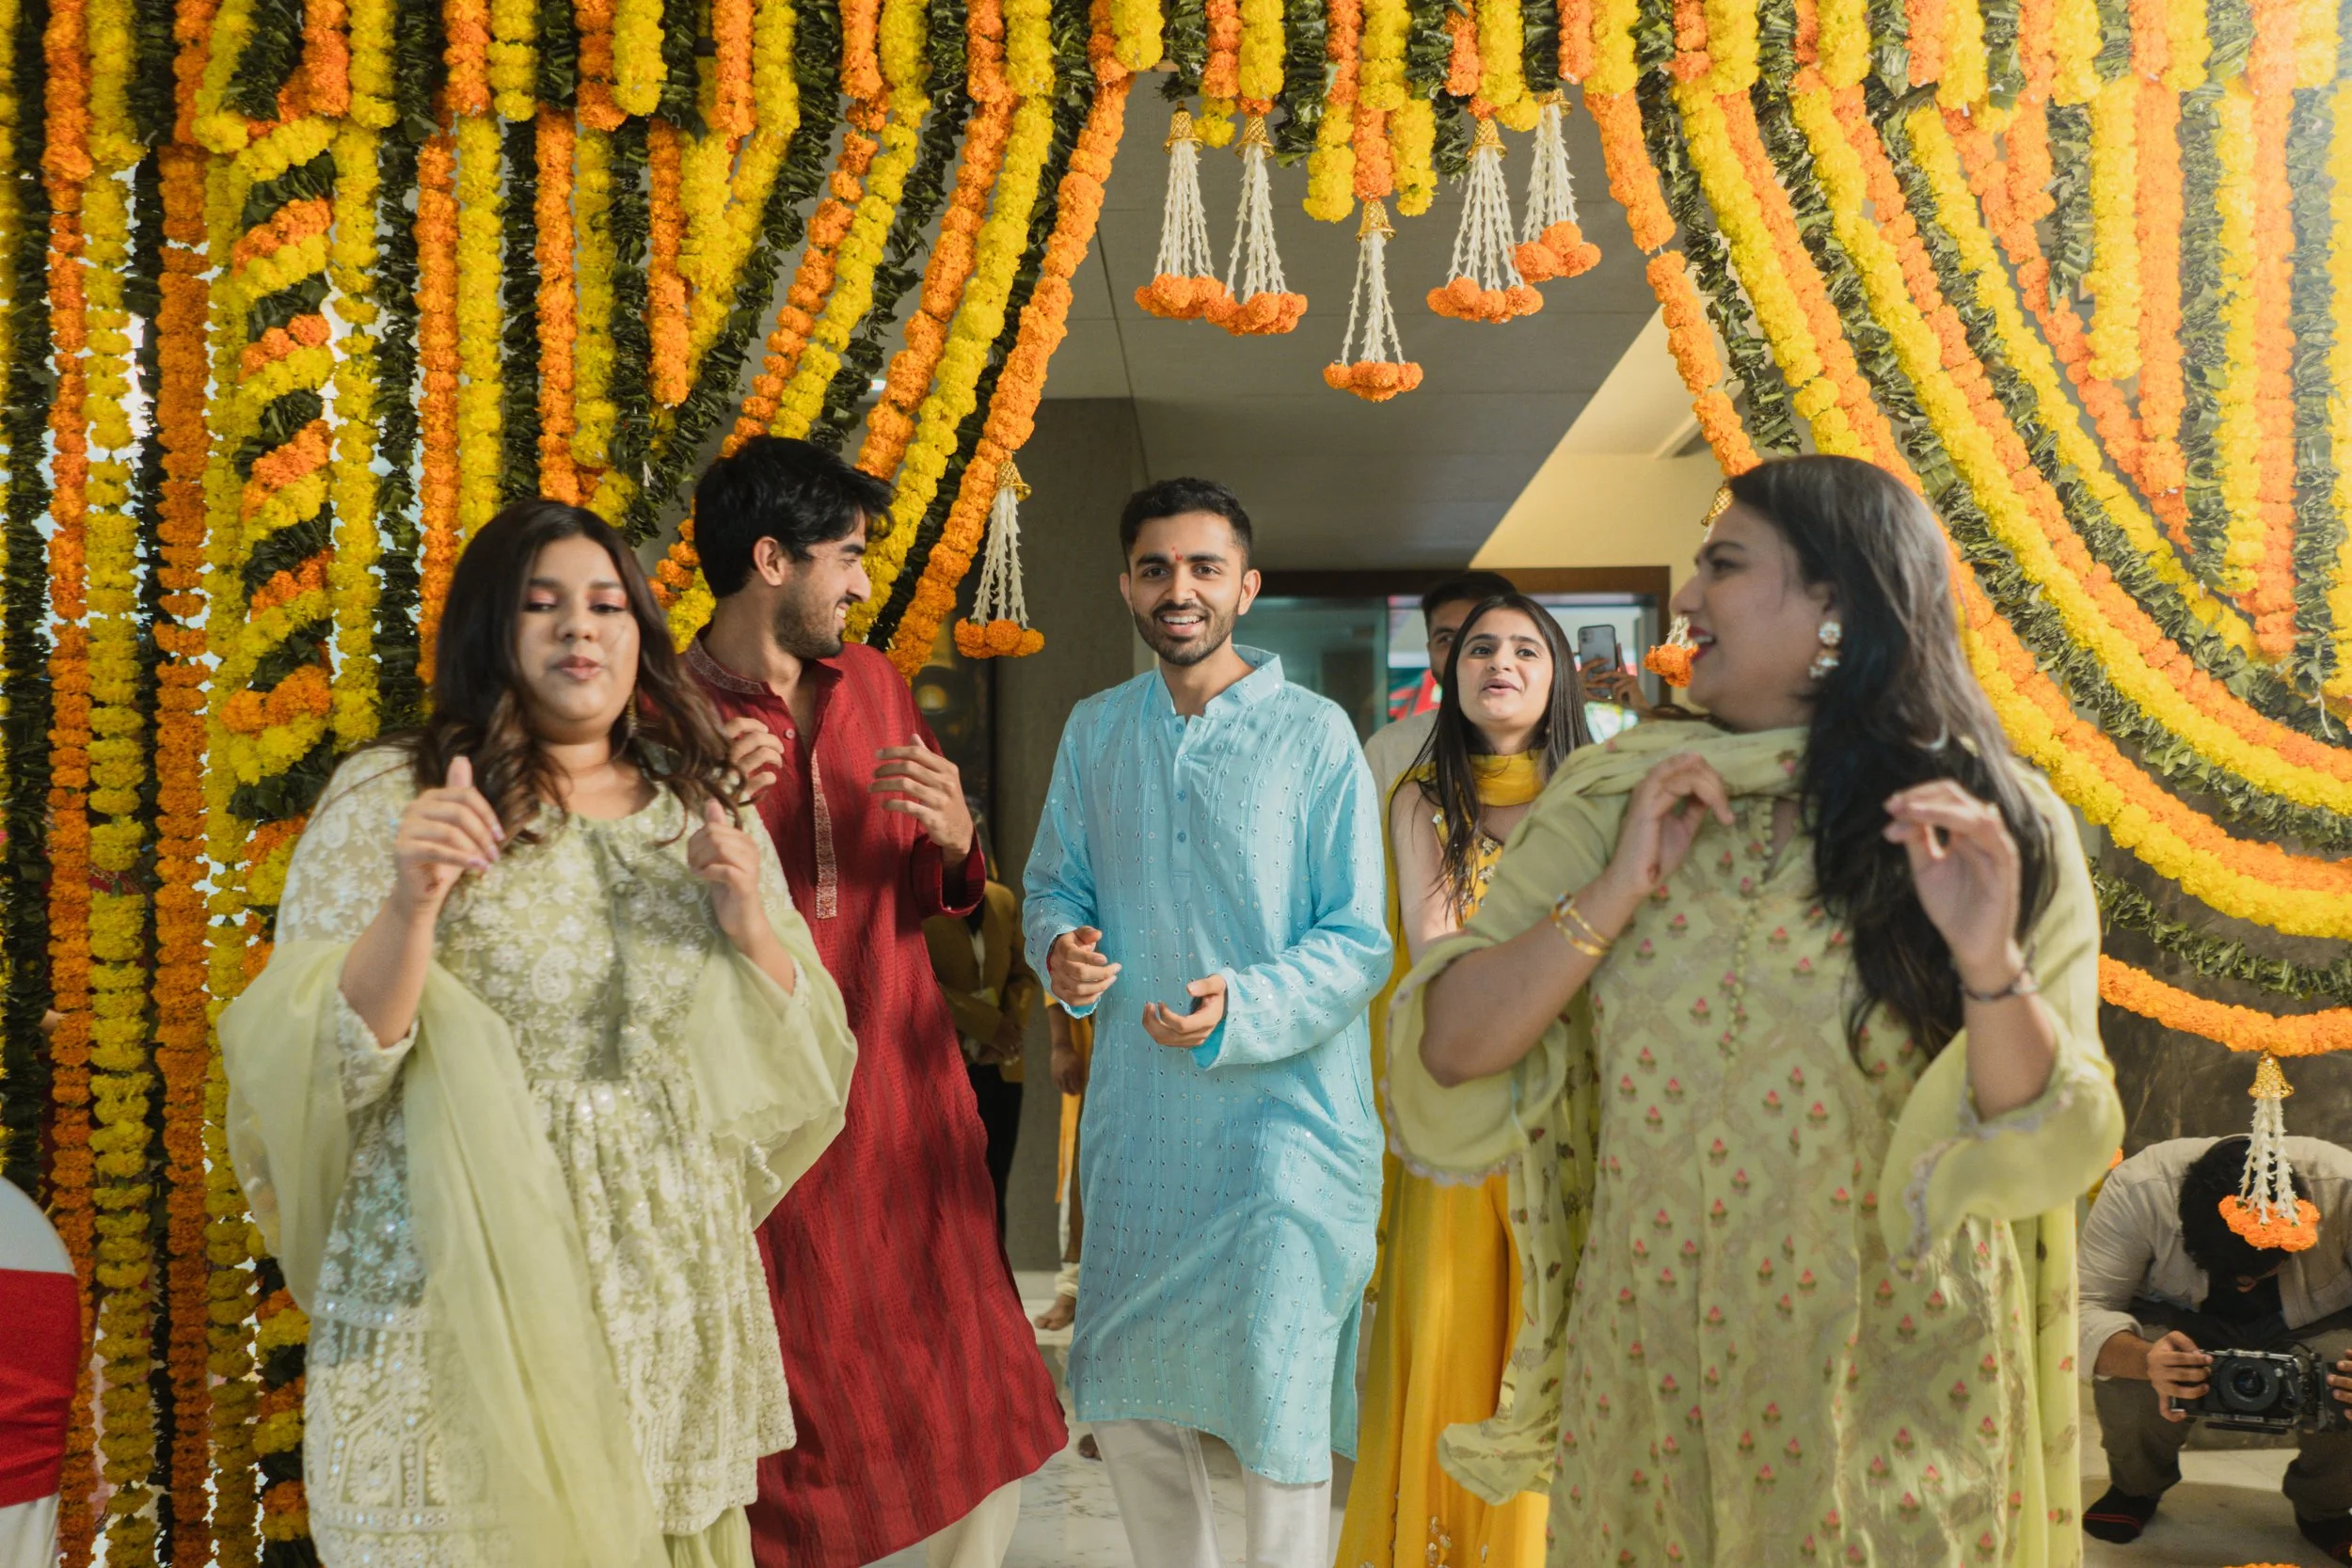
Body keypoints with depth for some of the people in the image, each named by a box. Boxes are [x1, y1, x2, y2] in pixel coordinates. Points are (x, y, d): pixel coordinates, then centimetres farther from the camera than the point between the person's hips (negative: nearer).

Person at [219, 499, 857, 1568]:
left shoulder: (700, 810, 7)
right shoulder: (387, 798, -3)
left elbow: (800, 1068, 8)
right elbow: (318, 1068, -9)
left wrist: (749, 924, -10)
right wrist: (410, 904, -24)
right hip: (464, 1308, -3)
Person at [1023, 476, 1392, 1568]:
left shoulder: (1314, 734, -8)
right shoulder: (1093, 730, 6)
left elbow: (1359, 942, -9)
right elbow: (1054, 881, 14)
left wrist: (1243, 1009, -24)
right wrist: (1060, 949, -9)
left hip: (1283, 1118, -5)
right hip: (1135, 1112, 5)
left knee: (1278, 1405, 1)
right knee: (1122, 1392, 16)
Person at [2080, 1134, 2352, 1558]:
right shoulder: (2135, 1190, -32)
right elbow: (2083, 1308, -34)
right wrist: (2147, 1360, -57)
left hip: (2313, 1326, 1)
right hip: (2182, 1322, 0)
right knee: (2125, 1364, -34)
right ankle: (2137, 1485, 3)